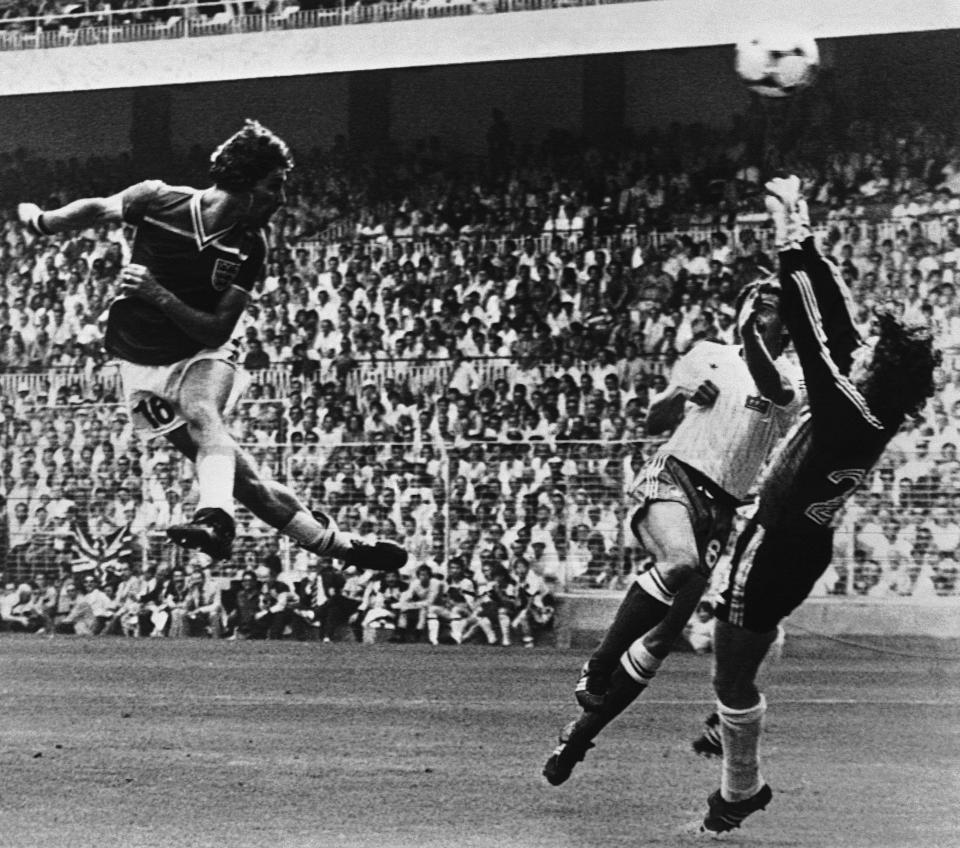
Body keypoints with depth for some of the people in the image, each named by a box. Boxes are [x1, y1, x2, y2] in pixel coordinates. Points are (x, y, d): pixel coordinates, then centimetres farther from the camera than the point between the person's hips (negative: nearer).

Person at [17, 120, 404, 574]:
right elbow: (98, 209, 4)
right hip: (144, 364, -1)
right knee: (243, 480, -9)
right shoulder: (158, 201, -16)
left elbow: (217, 330, -14)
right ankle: (338, 544, -3)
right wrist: (41, 220, 17)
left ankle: (216, 518, -57)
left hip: (202, 356, 1)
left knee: (201, 413, -37)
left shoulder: (248, 247, -12)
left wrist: (158, 295, -26)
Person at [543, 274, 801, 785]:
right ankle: (596, 670, -25)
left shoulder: (788, 383, 11)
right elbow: (652, 424, 24)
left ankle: (579, 734, 10)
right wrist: (679, 396, 2)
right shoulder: (707, 357, 16)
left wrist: (752, 338, -32)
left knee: (666, 632, -4)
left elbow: (774, 392, -16)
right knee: (680, 563, -36)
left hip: (718, 511, 1)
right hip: (672, 477, -1)